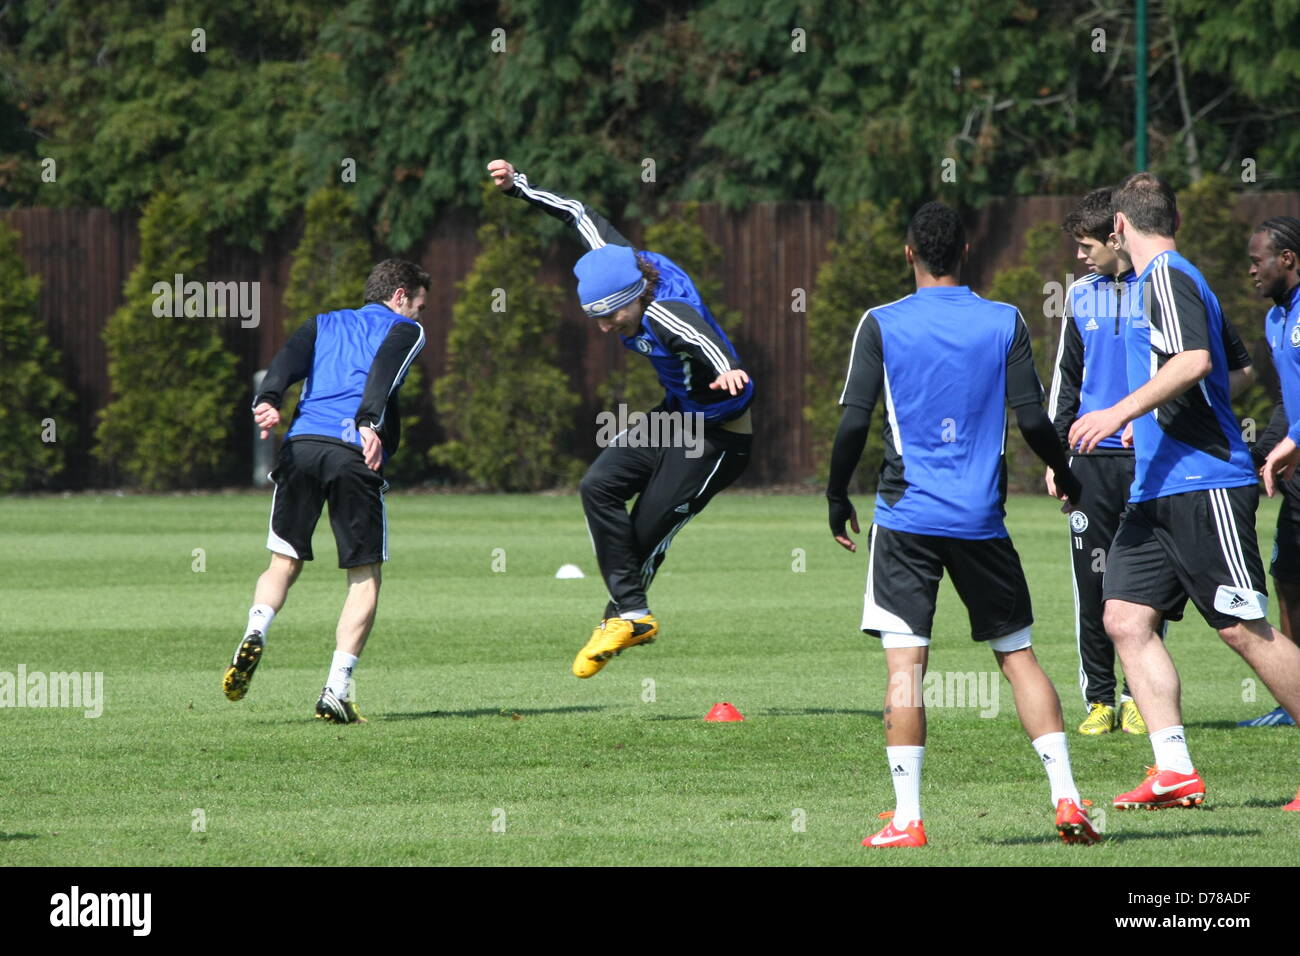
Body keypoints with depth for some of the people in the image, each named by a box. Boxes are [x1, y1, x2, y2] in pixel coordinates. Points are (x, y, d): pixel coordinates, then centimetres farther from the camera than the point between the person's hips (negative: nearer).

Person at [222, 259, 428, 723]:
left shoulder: (323, 324, 29)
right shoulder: (404, 330, 17)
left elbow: (289, 359, 8)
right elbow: (383, 372, -5)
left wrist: (268, 401, -10)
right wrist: (370, 424, -21)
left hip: (301, 444, 4)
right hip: (356, 454, -3)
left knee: (285, 562, 15)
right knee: (364, 576, 7)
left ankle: (255, 634, -16)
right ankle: (337, 690, -5)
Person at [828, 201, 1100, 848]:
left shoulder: (882, 325, -2)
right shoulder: (1004, 322, 2)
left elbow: (853, 423, -5)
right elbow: (1032, 419, -1)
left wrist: (836, 497, 9)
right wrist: (1065, 476, 16)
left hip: (906, 516, -2)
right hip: (982, 519, 2)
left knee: (905, 664, -2)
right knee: (1018, 655, 11)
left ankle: (906, 818, -8)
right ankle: (1066, 799, 3)